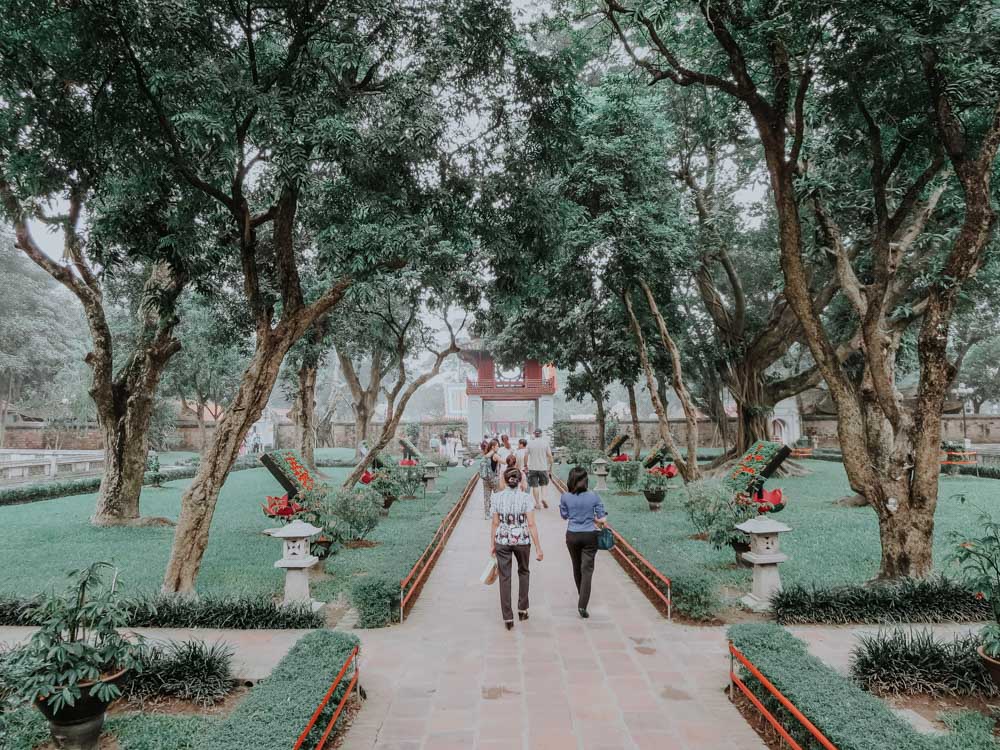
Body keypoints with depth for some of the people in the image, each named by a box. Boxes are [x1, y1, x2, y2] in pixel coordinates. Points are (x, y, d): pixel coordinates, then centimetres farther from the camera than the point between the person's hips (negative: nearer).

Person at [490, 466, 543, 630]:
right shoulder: (525, 497, -10)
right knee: (523, 572, 25)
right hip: (522, 540, 0)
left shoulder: (496, 497, -6)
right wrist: (538, 548, -7)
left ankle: (508, 618, 9)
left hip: (502, 541, 0)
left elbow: (495, 523, -2)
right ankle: (522, 609, 28)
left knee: (504, 578, 9)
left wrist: (492, 544, 9)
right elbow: (531, 524, -12)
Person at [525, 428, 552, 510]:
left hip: (532, 468, 0)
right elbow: (549, 455, -5)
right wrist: (550, 465, 5)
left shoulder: (529, 443, -2)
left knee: (535, 486, 8)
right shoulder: (545, 442, -4)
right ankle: (543, 498, -5)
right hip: (543, 467, 0)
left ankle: (537, 503, 11)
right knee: (543, 484, 16)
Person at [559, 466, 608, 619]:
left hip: (572, 536, 2)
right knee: (587, 569, 1)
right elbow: (602, 518, -8)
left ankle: (582, 596, 42)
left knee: (577, 567, 21)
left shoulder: (565, 497, -10)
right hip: (589, 536, -2)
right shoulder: (594, 496, -12)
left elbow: (564, 515, 3)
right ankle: (582, 605, -10)